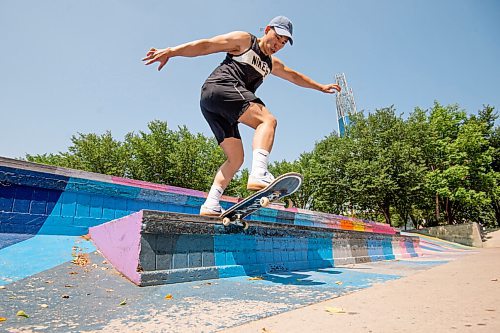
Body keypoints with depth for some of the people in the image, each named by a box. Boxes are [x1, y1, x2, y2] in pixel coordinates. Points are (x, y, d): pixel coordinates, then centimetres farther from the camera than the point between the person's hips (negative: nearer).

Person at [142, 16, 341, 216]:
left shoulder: (272, 64, 32)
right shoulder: (244, 40, 11)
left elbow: (295, 76, 45)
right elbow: (205, 45, 4)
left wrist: (321, 87, 52)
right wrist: (170, 52, -4)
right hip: (219, 86, -9)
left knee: (236, 159, 1)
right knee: (267, 120, -25)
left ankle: (210, 205, -2)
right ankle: (258, 174, -46)